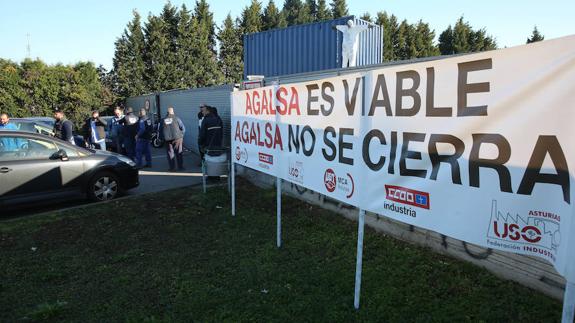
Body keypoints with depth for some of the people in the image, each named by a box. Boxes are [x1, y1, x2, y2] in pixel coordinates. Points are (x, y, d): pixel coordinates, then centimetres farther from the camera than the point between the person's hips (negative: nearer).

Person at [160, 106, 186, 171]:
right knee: (179, 153, 10)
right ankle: (180, 167, 15)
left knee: (170, 154, 11)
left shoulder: (163, 120, 3)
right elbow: (183, 128, -8)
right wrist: (181, 135, 6)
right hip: (177, 138, -2)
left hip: (168, 139, 2)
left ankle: (172, 168, 13)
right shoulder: (176, 118, -5)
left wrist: (162, 138, 22)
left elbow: (160, 131, 10)